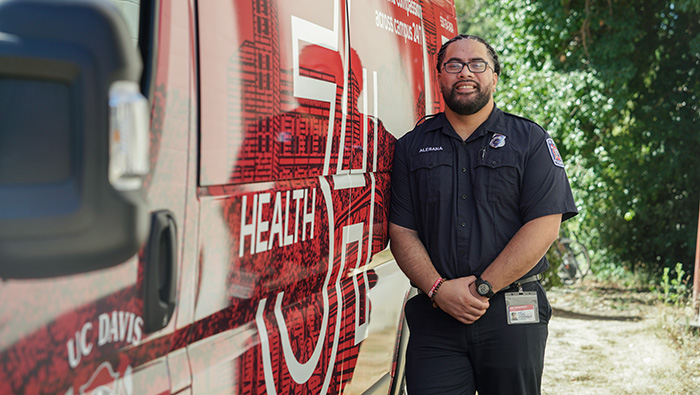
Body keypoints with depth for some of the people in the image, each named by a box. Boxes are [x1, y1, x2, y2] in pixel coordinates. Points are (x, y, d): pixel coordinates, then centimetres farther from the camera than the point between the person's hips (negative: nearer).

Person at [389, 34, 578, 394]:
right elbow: (401, 232, 5)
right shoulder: (411, 147, 11)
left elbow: (543, 227, -6)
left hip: (512, 314, -1)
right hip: (434, 316, 1)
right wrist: (439, 289, -11)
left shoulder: (531, 141, 4)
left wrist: (482, 288, -12)